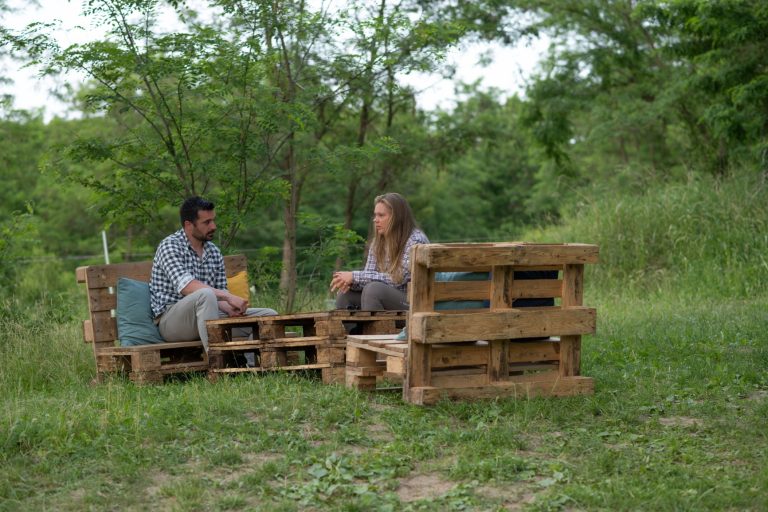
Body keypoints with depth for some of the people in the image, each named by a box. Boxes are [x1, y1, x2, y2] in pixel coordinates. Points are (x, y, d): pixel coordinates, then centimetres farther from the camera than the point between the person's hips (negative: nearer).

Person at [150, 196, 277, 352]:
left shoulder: (214, 251, 12)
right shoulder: (170, 246, -10)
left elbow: (220, 292, 11)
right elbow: (186, 286, -25)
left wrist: (230, 308, -14)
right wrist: (229, 297, -32)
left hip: (207, 318, 7)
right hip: (170, 320, -7)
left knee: (268, 315, -4)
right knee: (205, 295, -38)